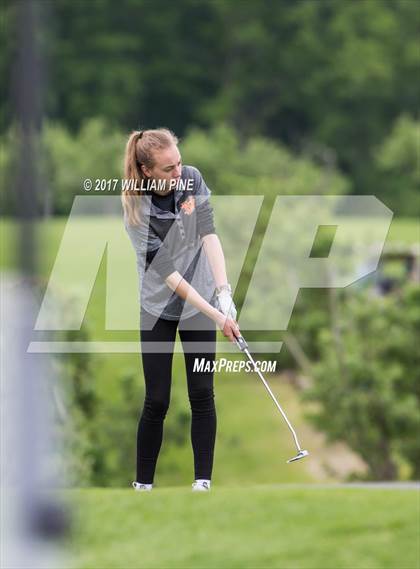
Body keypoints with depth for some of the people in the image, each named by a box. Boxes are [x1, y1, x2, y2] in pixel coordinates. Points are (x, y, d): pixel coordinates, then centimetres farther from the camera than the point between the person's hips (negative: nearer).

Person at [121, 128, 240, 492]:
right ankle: (143, 485, 10)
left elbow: (209, 233, -15)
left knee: (202, 393, -1)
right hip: (159, 309, -3)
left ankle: (203, 482, 3)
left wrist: (224, 291, -27)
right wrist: (217, 315, -27)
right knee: (157, 400, -2)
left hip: (200, 302, 3)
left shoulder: (192, 179, -11)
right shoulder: (137, 214, -22)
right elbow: (168, 274, -22)